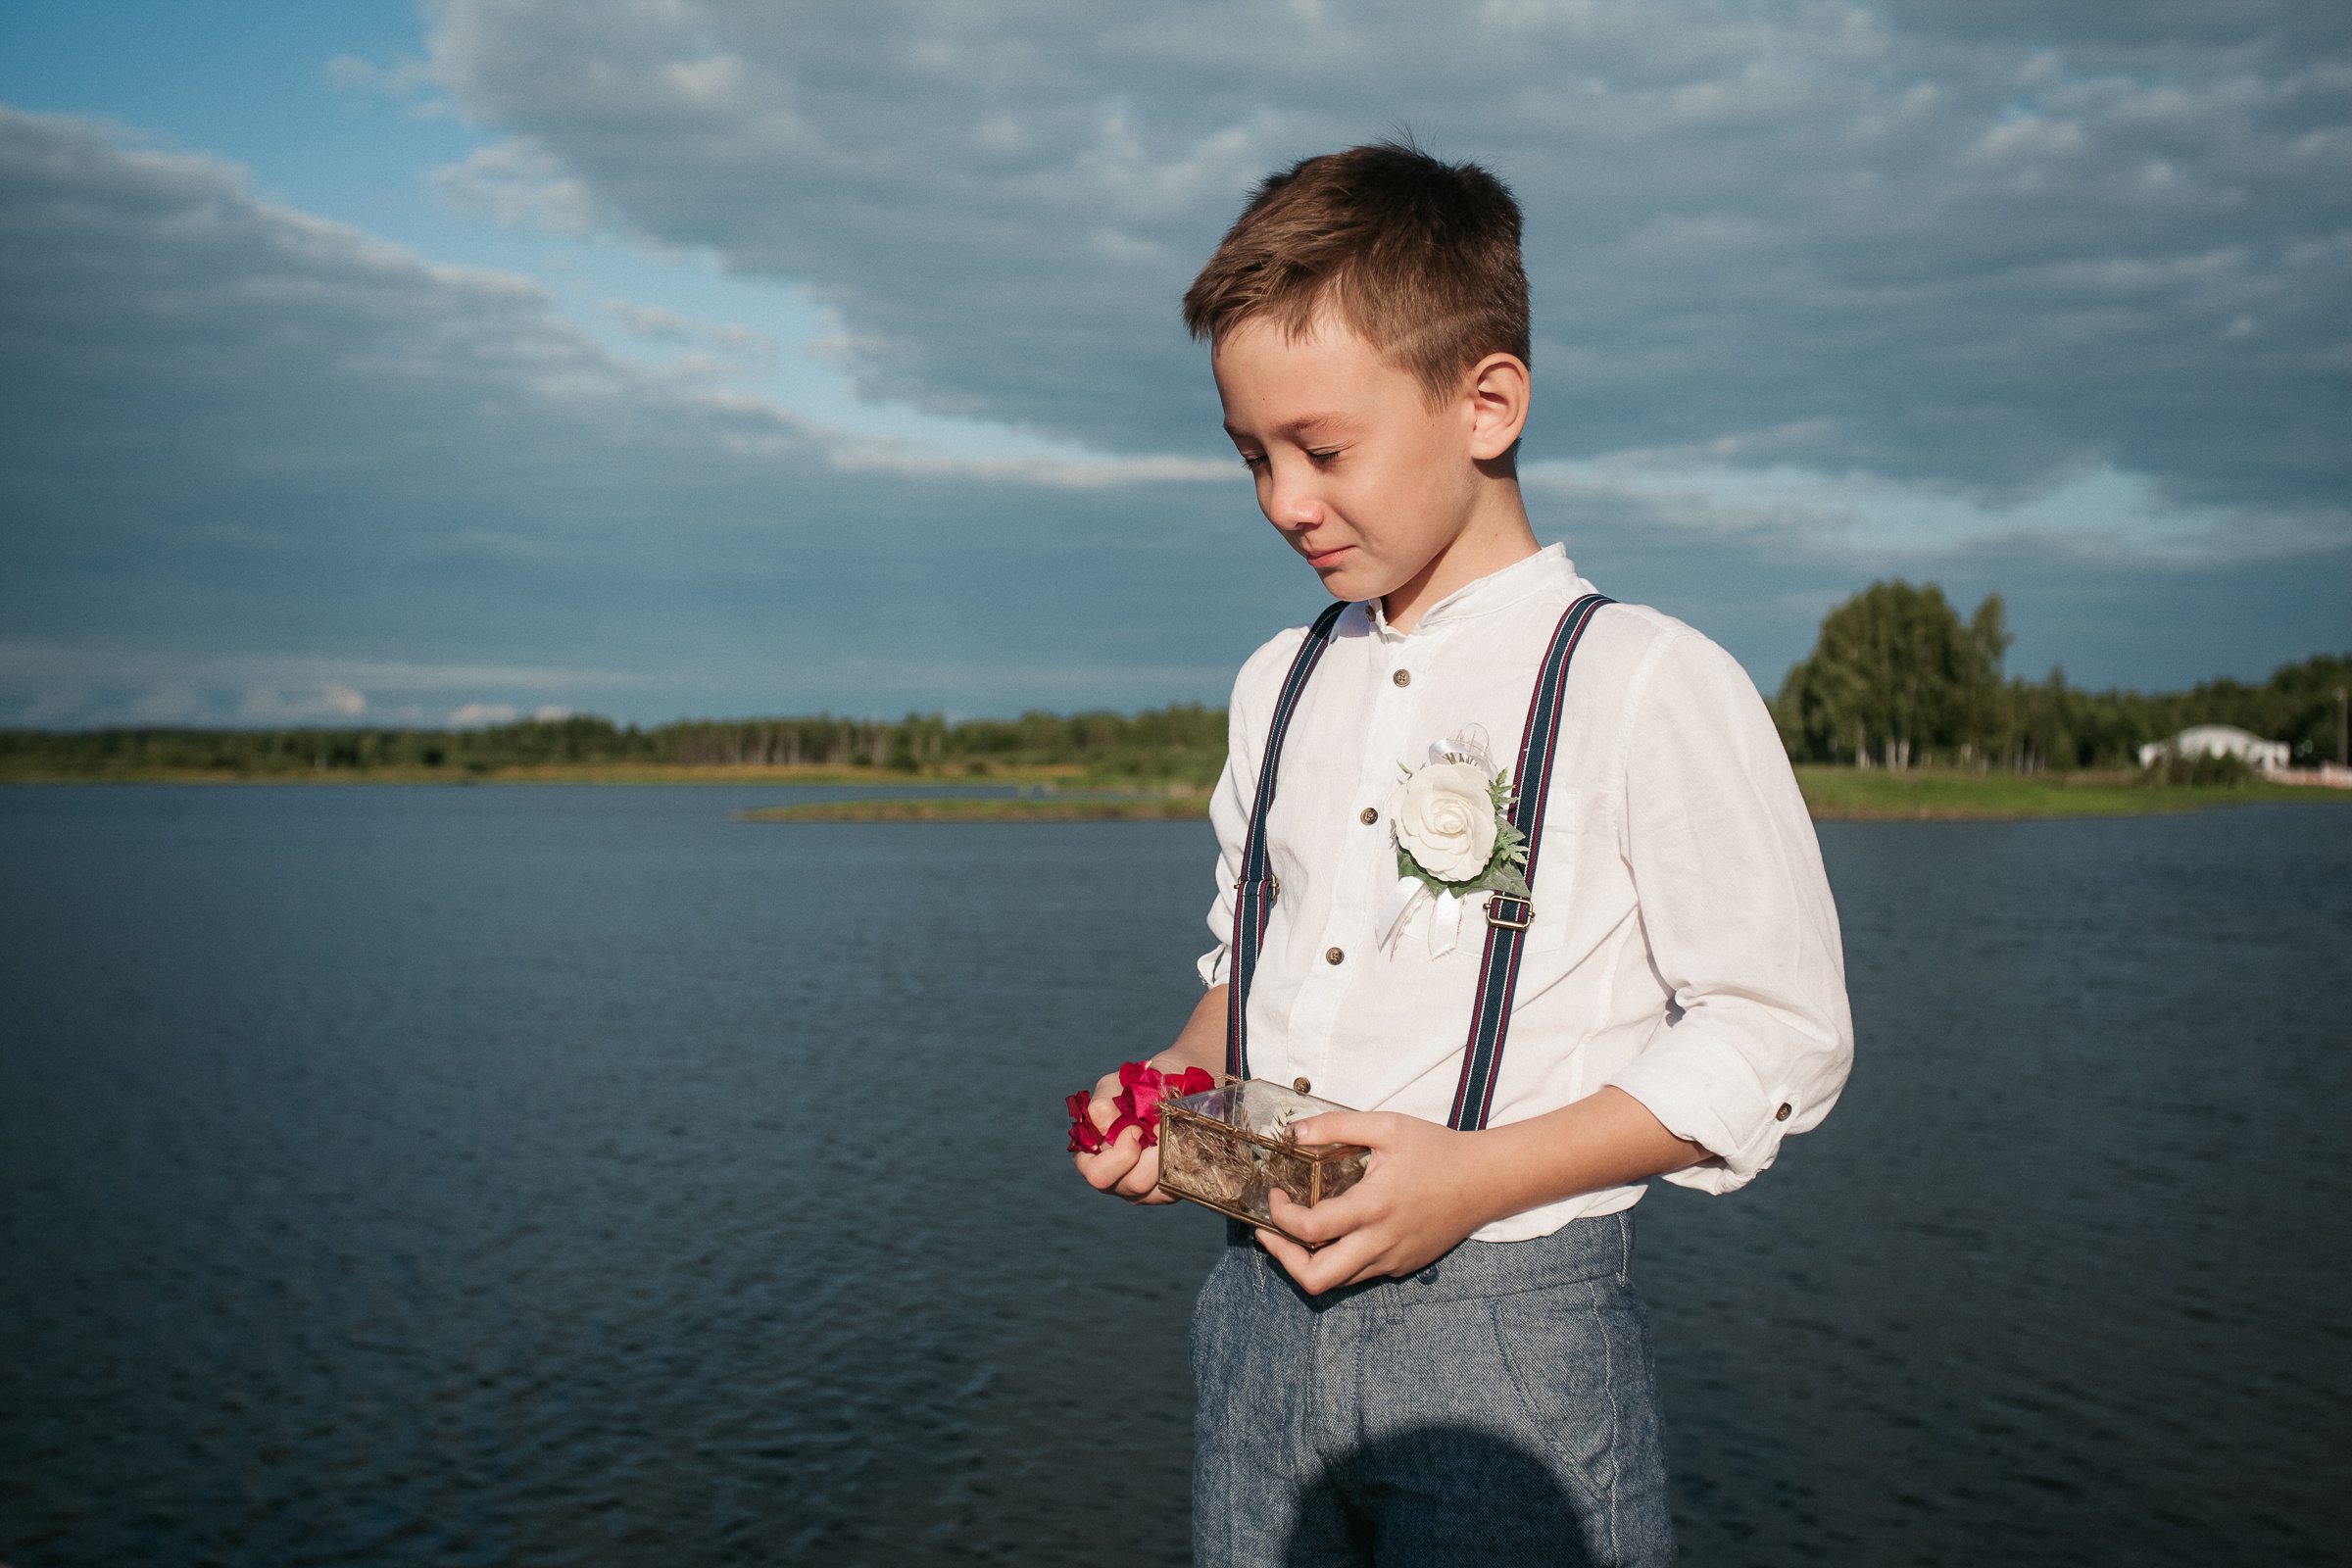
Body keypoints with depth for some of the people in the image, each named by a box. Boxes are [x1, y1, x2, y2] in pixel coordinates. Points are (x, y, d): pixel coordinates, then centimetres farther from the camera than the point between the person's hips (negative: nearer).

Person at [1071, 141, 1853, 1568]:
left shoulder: (1647, 684, -10)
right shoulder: (1280, 685, 11)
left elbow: (1781, 1032, -10)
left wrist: (1480, 1174, -18)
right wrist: (1184, 1080, -1)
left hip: (1509, 1325, -5)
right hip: (1263, 1310, 5)